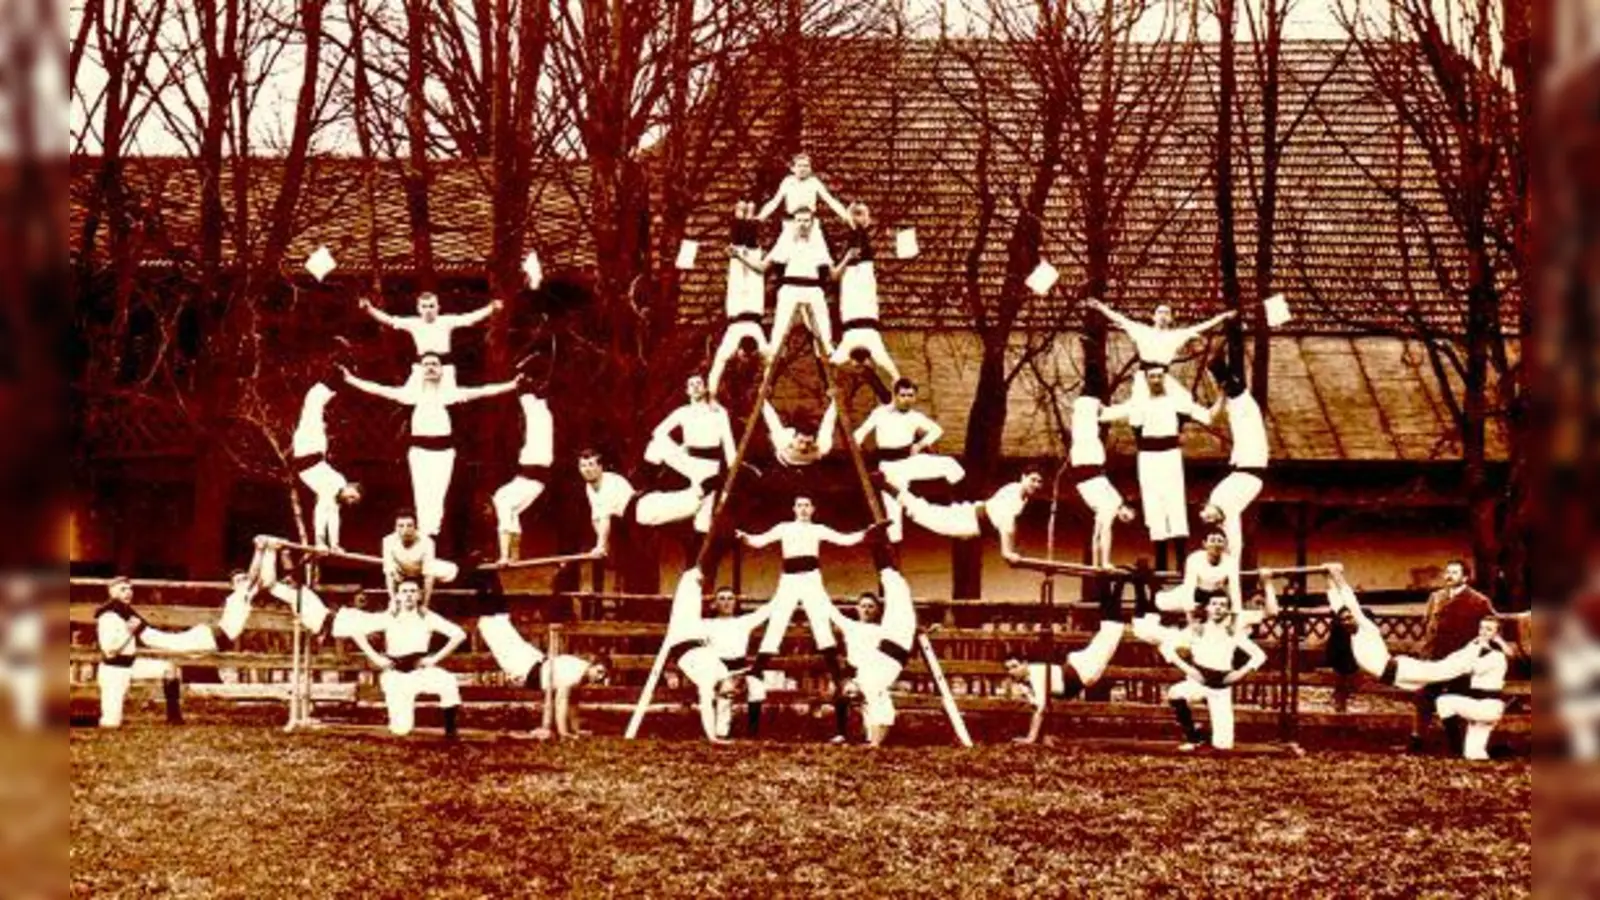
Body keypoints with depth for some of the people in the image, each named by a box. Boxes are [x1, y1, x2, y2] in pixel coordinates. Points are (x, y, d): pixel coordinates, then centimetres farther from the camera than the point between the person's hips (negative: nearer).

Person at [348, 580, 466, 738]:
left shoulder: (428, 618, -1)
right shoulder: (388, 618, -1)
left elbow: (459, 634, -6)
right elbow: (357, 632, -2)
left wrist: (436, 657, -11)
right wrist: (375, 657, -9)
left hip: (420, 670, 0)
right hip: (395, 674, 0)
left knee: (449, 682, -34)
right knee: (401, 729, -12)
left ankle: (450, 730, -19)